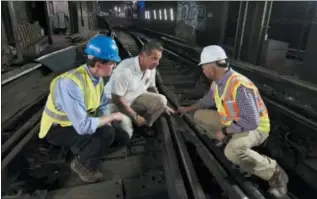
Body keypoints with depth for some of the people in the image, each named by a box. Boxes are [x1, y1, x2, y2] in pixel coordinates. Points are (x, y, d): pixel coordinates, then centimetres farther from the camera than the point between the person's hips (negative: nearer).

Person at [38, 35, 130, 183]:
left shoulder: (97, 77, -9)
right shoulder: (71, 83, -35)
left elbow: (102, 106, 3)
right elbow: (83, 126, -39)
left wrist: (106, 120, -17)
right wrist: (112, 117, -25)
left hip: (80, 123, 7)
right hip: (58, 129, -7)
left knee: (122, 138, 0)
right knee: (106, 133, -30)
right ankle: (82, 165, -3)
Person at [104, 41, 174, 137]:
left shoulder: (151, 68, -9)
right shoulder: (125, 70, -33)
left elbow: (151, 88, 10)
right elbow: (117, 99, -28)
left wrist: (163, 106, 7)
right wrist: (135, 116, -22)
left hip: (135, 98, 7)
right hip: (114, 102, -6)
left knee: (161, 100, -14)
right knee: (125, 134, -31)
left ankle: (143, 125, 6)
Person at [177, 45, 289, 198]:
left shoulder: (239, 86, -34)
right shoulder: (218, 82, -5)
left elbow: (251, 122, -35)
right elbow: (208, 100, 17)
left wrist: (225, 131, -25)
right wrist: (188, 109, 22)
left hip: (255, 127, -8)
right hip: (231, 121, 8)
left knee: (232, 151, -39)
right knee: (199, 116, 3)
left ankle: (274, 172, -12)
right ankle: (228, 139, 12)